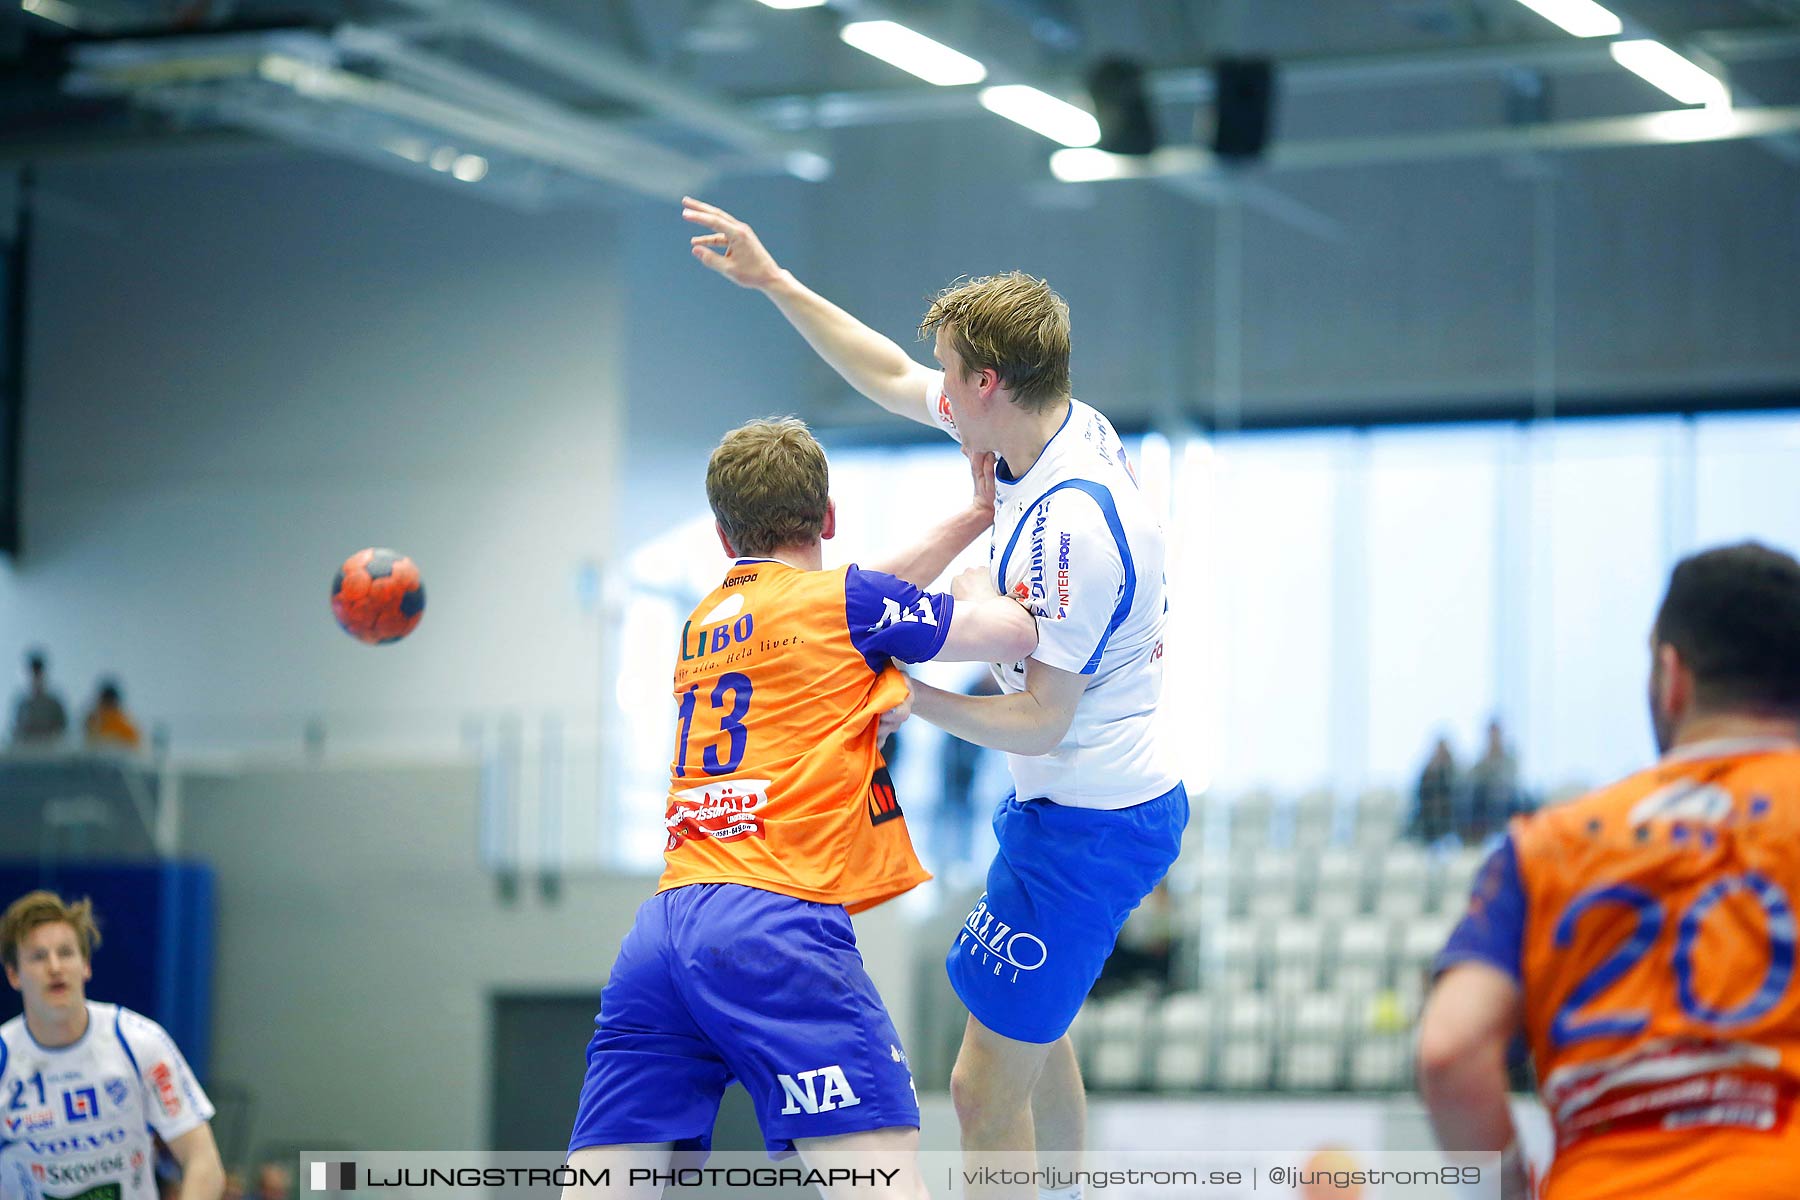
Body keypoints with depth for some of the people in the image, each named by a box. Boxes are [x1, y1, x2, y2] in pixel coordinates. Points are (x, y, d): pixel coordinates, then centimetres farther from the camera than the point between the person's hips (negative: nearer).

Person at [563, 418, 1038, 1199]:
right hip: (775, 917, -6)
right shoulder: (841, 597, 7)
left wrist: (973, 519, 41)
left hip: (658, 931, 6)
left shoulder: (706, 621, 25)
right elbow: (1015, 633, 13)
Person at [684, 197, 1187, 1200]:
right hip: (1120, 803, 11)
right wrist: (774, 281, 15)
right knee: (1035, 1028, 28)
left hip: (1085, 829, -11)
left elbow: (1040, 721, -25)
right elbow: (894, 381, 14)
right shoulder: (1072, 426, -1)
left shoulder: (1071, 530, -30)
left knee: (986, 1089, -5)